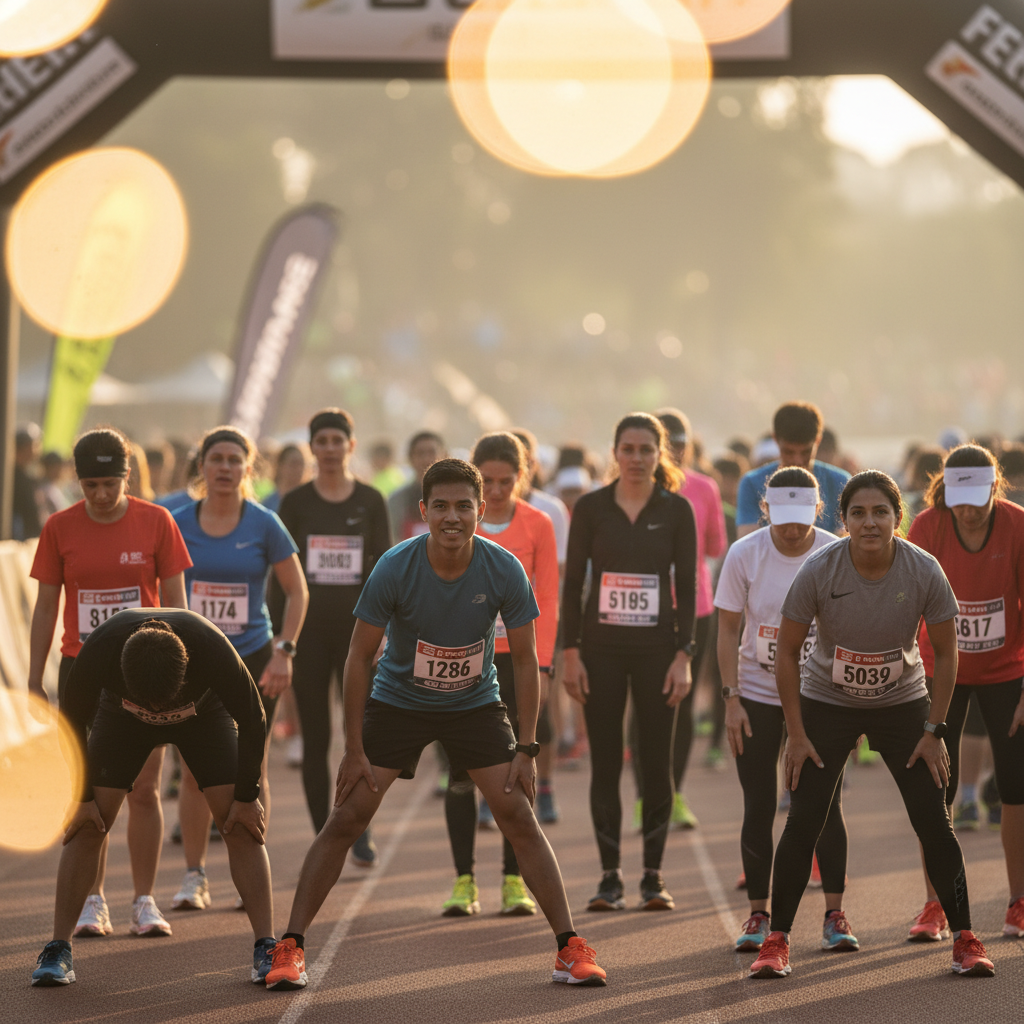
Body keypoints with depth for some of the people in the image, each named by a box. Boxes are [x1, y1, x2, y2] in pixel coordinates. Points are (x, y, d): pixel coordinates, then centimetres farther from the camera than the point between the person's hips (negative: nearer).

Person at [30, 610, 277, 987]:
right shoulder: (97, 651, -39)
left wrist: (246, 797, -16)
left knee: (240, 825, -13)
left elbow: (251, 722, -23)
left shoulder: (215, 650, -41)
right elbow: (73, 722, -18)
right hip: (122, 715, 1)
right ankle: (57, 951, -4)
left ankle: (266, 948, -9)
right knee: (88, 826, -11)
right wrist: (82, 798, -12)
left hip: (203, 713, -1)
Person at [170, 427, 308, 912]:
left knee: (250, 768, 2)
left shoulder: (264, 525, -4)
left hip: (253, 660, -1)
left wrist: (284, 651, -6)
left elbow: (296, 591, 1)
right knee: (195, 769, -3)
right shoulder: (178, 524, 0)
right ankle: (194, 876, 6)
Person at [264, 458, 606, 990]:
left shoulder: (505, 571, -19)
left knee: (519, 818, -7)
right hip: (397, 701, -1)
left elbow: (524, 659, -8)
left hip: (475, 703, 1)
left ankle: (571, 946, 1)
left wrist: (526, 749, -11)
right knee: (345, 819, -8)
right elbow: (360, 656, -13)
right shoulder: (394, 569, -23)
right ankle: (290, 949, -2)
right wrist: (355, 751, -13)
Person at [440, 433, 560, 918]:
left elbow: (546, 601, 2)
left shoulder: (537, 525, 2)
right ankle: (464, 881, 6)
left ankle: (514, 881, 8)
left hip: (516, 659, 0)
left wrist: (540, 666, -6)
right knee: (462, 773, 0)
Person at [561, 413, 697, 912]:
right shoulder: (591, 508, 1)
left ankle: (653, 876, 9)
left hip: (656, 648, 0)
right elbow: (573, 581, 3)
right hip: (601, 648, 0)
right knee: (605, 764, 1)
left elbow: (687, 584, 1)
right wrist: (570, 652, -4)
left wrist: (683, 655, -6)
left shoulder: (676, 510, 1)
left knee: (656, 762, 1)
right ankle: (610, 876, 6)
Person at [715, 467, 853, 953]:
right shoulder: (744, 556, -9)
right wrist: (731, 699, -8)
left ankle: (834, 914, 5)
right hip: (757, 695, 0)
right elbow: (728, 630, -2)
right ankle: (758, 915, 10)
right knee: (759, 808, 1)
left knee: (826, 806, -4)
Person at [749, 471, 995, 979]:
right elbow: (787, 651, -11)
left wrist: (934, 731, -8)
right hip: (827, 702, -1)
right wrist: (797, 734, -11)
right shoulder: (819, 570, -22)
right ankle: (776, 941, 3)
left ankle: (965, 939, 6)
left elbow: (945, 651, -6)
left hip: (902, 703, 1)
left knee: (933, 821, -5)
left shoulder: (924, 571, -20)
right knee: (803, 822, -8)